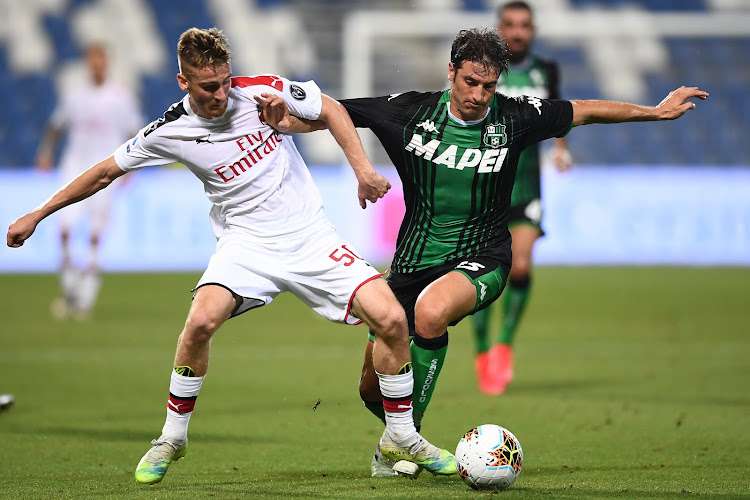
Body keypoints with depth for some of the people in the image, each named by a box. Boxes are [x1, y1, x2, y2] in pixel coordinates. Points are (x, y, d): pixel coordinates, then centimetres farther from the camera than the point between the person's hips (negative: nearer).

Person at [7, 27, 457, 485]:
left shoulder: (263, 91, -10)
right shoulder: (170, 131, -8)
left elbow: (330, 110, 7)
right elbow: (106, 172, 5)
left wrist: (363, 169, -4)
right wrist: (37, 215, 8)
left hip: (310, 237, 1)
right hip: (246, 241, -1)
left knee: (392, 319, -14)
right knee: (201, 321, -29)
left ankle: (401, 438, 8)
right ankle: (172, 439, -6)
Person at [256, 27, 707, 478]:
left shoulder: (513, 117, -6)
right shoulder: (412, 111, -5)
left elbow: (586, 111, 8)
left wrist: (656, 112, 11)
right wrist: (292, 122, -17)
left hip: (479, 261, -3)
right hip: (414, 260, 3)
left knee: (431, 313, -37)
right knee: (372, 386, 5)